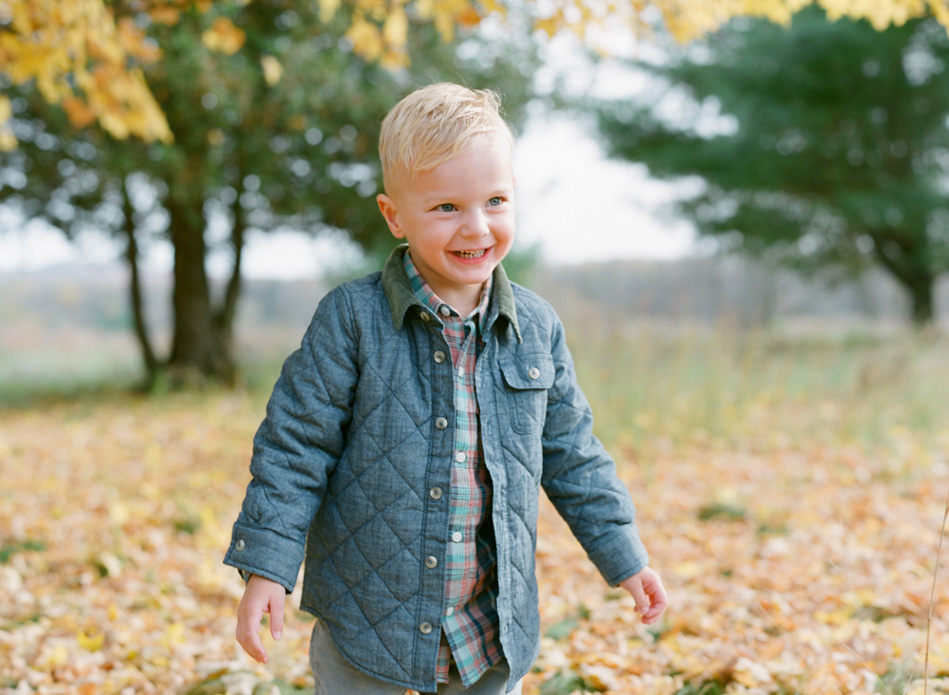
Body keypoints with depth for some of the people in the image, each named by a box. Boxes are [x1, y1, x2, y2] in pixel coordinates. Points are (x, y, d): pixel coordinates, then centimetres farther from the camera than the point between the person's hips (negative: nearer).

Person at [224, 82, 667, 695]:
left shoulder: (537, 328, 0)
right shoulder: (352, 320, -11)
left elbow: (571, 452, 11)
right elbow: (296, 443, -7)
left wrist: (624, 555, 13)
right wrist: (266, 568, -11)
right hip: (368, 616, -3)